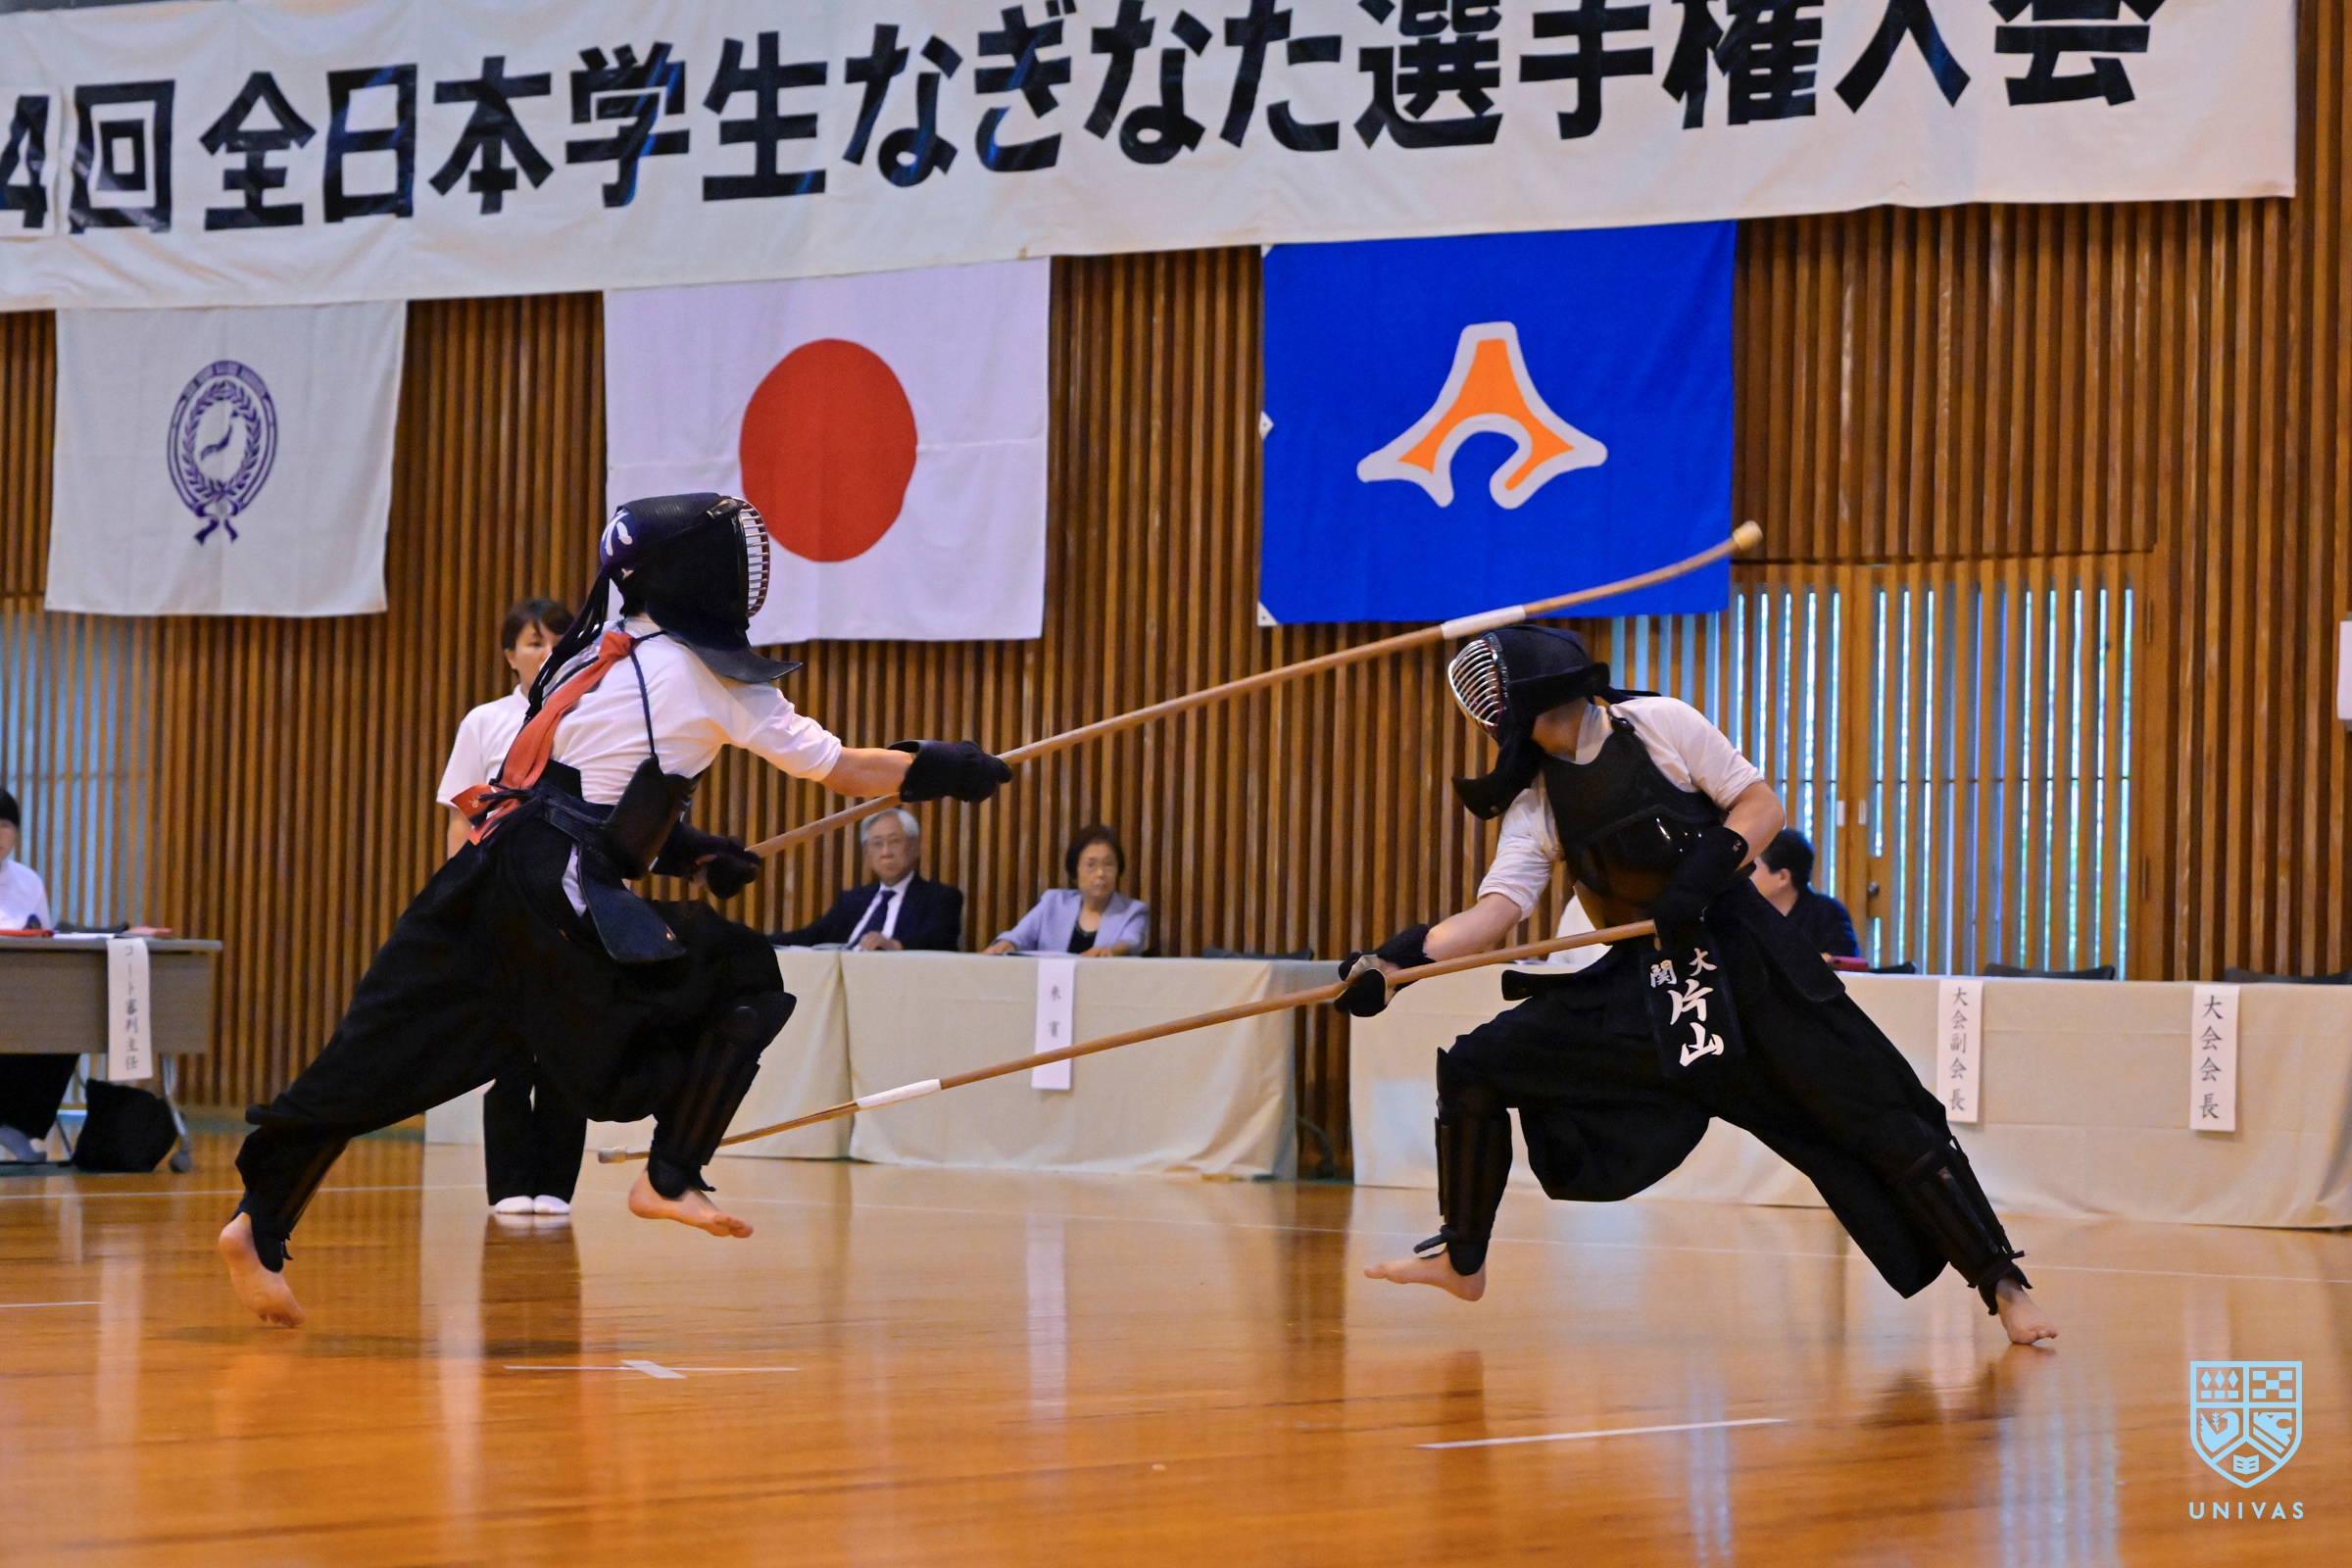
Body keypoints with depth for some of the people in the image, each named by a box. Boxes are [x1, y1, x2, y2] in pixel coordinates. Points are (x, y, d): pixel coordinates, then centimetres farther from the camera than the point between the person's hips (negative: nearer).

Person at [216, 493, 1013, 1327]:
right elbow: (838, 768, 6)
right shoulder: (709, 677, 1)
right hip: (557, 898, -7)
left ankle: (259, 1225, -7)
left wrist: (684, 848, 26)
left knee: (378, 1062, 2)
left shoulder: (597, 654, 21)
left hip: (487, 876, 7)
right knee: (745, 983, 8)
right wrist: (941, 769, 18)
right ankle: (670, 1179, 7)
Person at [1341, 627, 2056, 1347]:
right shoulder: (1537, 801, 3)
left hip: (1747, 962, -5)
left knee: (1878, 1121, -11)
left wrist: (1706, 871, -23)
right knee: (1473, 1070, -2)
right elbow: (1498, 907, -8)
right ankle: (1463, 1260, 13)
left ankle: (2003, 1285, -2)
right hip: (1642, 978, 5)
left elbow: (1762, 805, -6)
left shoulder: (1658, 724, -10)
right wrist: (1392, 962, -21)